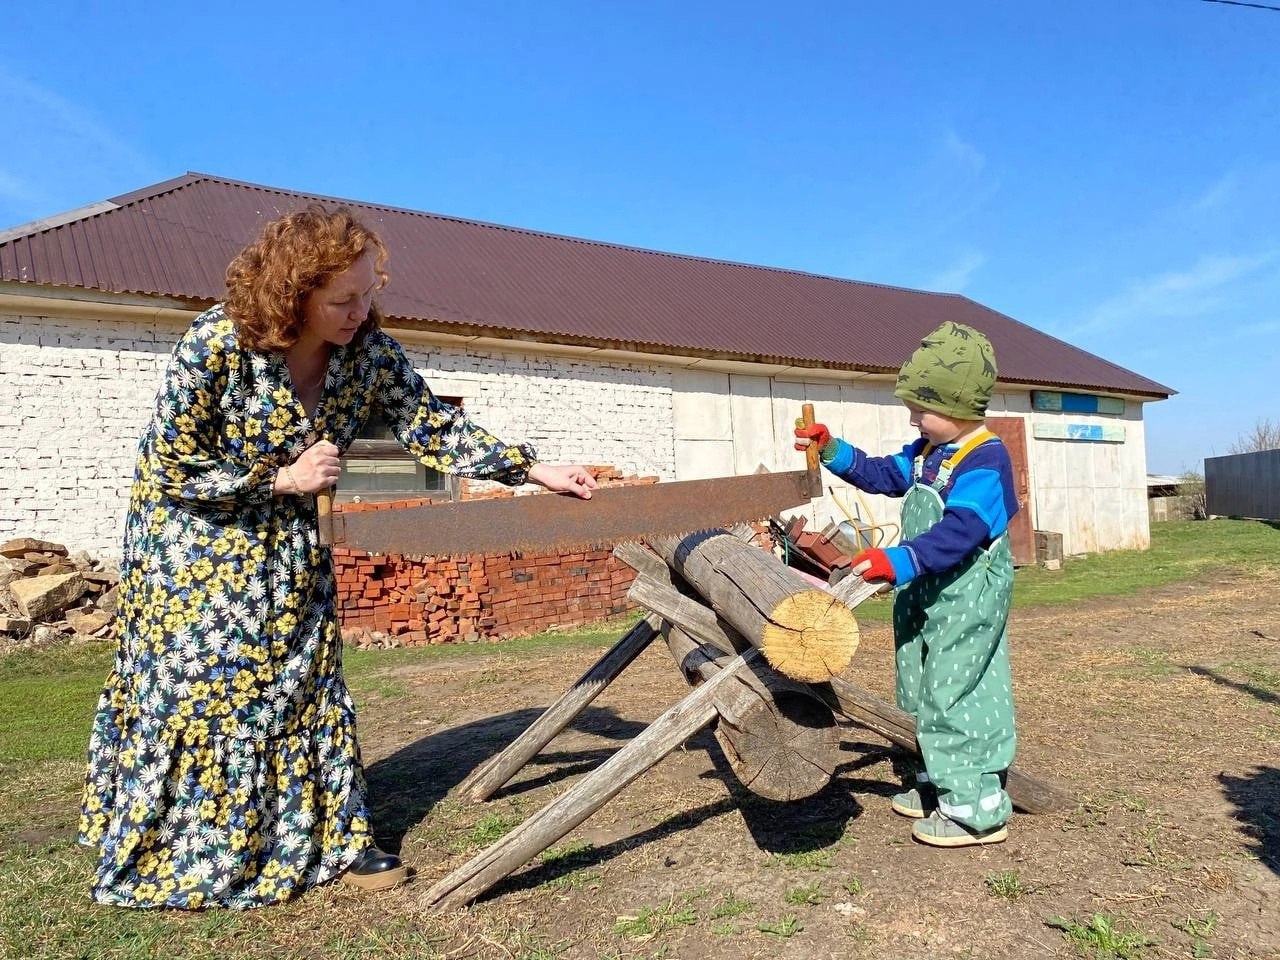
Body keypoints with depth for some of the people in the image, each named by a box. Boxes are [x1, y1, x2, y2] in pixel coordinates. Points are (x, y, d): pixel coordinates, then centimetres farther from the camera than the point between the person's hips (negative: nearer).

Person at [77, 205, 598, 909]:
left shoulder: (371, 351, -14)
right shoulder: (215, 344, -26)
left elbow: (434, 428, -11)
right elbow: (173, 470, -21)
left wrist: (533, 468, -18)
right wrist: (283, 479, -20)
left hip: (289, 544, 4)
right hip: (194, 533, -4)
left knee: (306, 680, 6)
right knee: (198, 689, 0)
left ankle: (335, 838, 18)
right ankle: (181, 855, 19)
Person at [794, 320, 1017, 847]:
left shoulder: (984, 461, -20)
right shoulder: (927, 453, 11)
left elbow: (960, 530, -32)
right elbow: (881, 474, 22)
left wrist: (899, 560, -42)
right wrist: (832, 451, 8)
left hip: (968, 596, -10)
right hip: (927, 595, 10)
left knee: (956, 692, -5)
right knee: (929, 690, 17)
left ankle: (978, 807, 6)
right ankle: (943, 783, 32)